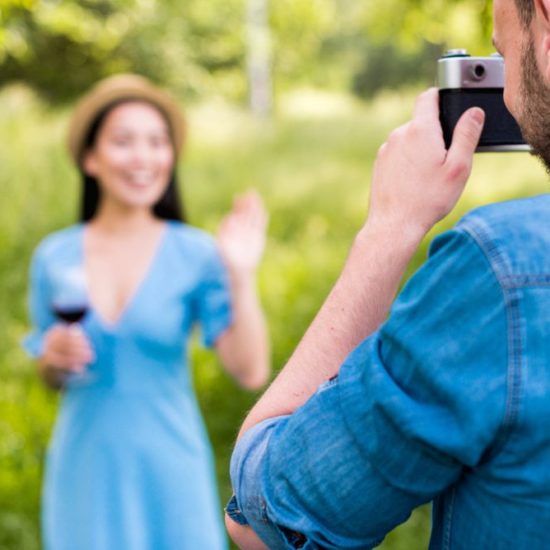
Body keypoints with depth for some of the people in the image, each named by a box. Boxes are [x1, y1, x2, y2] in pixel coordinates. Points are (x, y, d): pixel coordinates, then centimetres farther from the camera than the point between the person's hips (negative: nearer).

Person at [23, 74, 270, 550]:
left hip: (169, 464, -1)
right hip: (86, 468, 2)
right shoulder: (54, 257, -1)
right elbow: (51, 376, 11)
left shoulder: (195, 254, -8)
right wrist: (54, 357, -10)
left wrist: (241, 276, -23)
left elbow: (252, 372, -14)